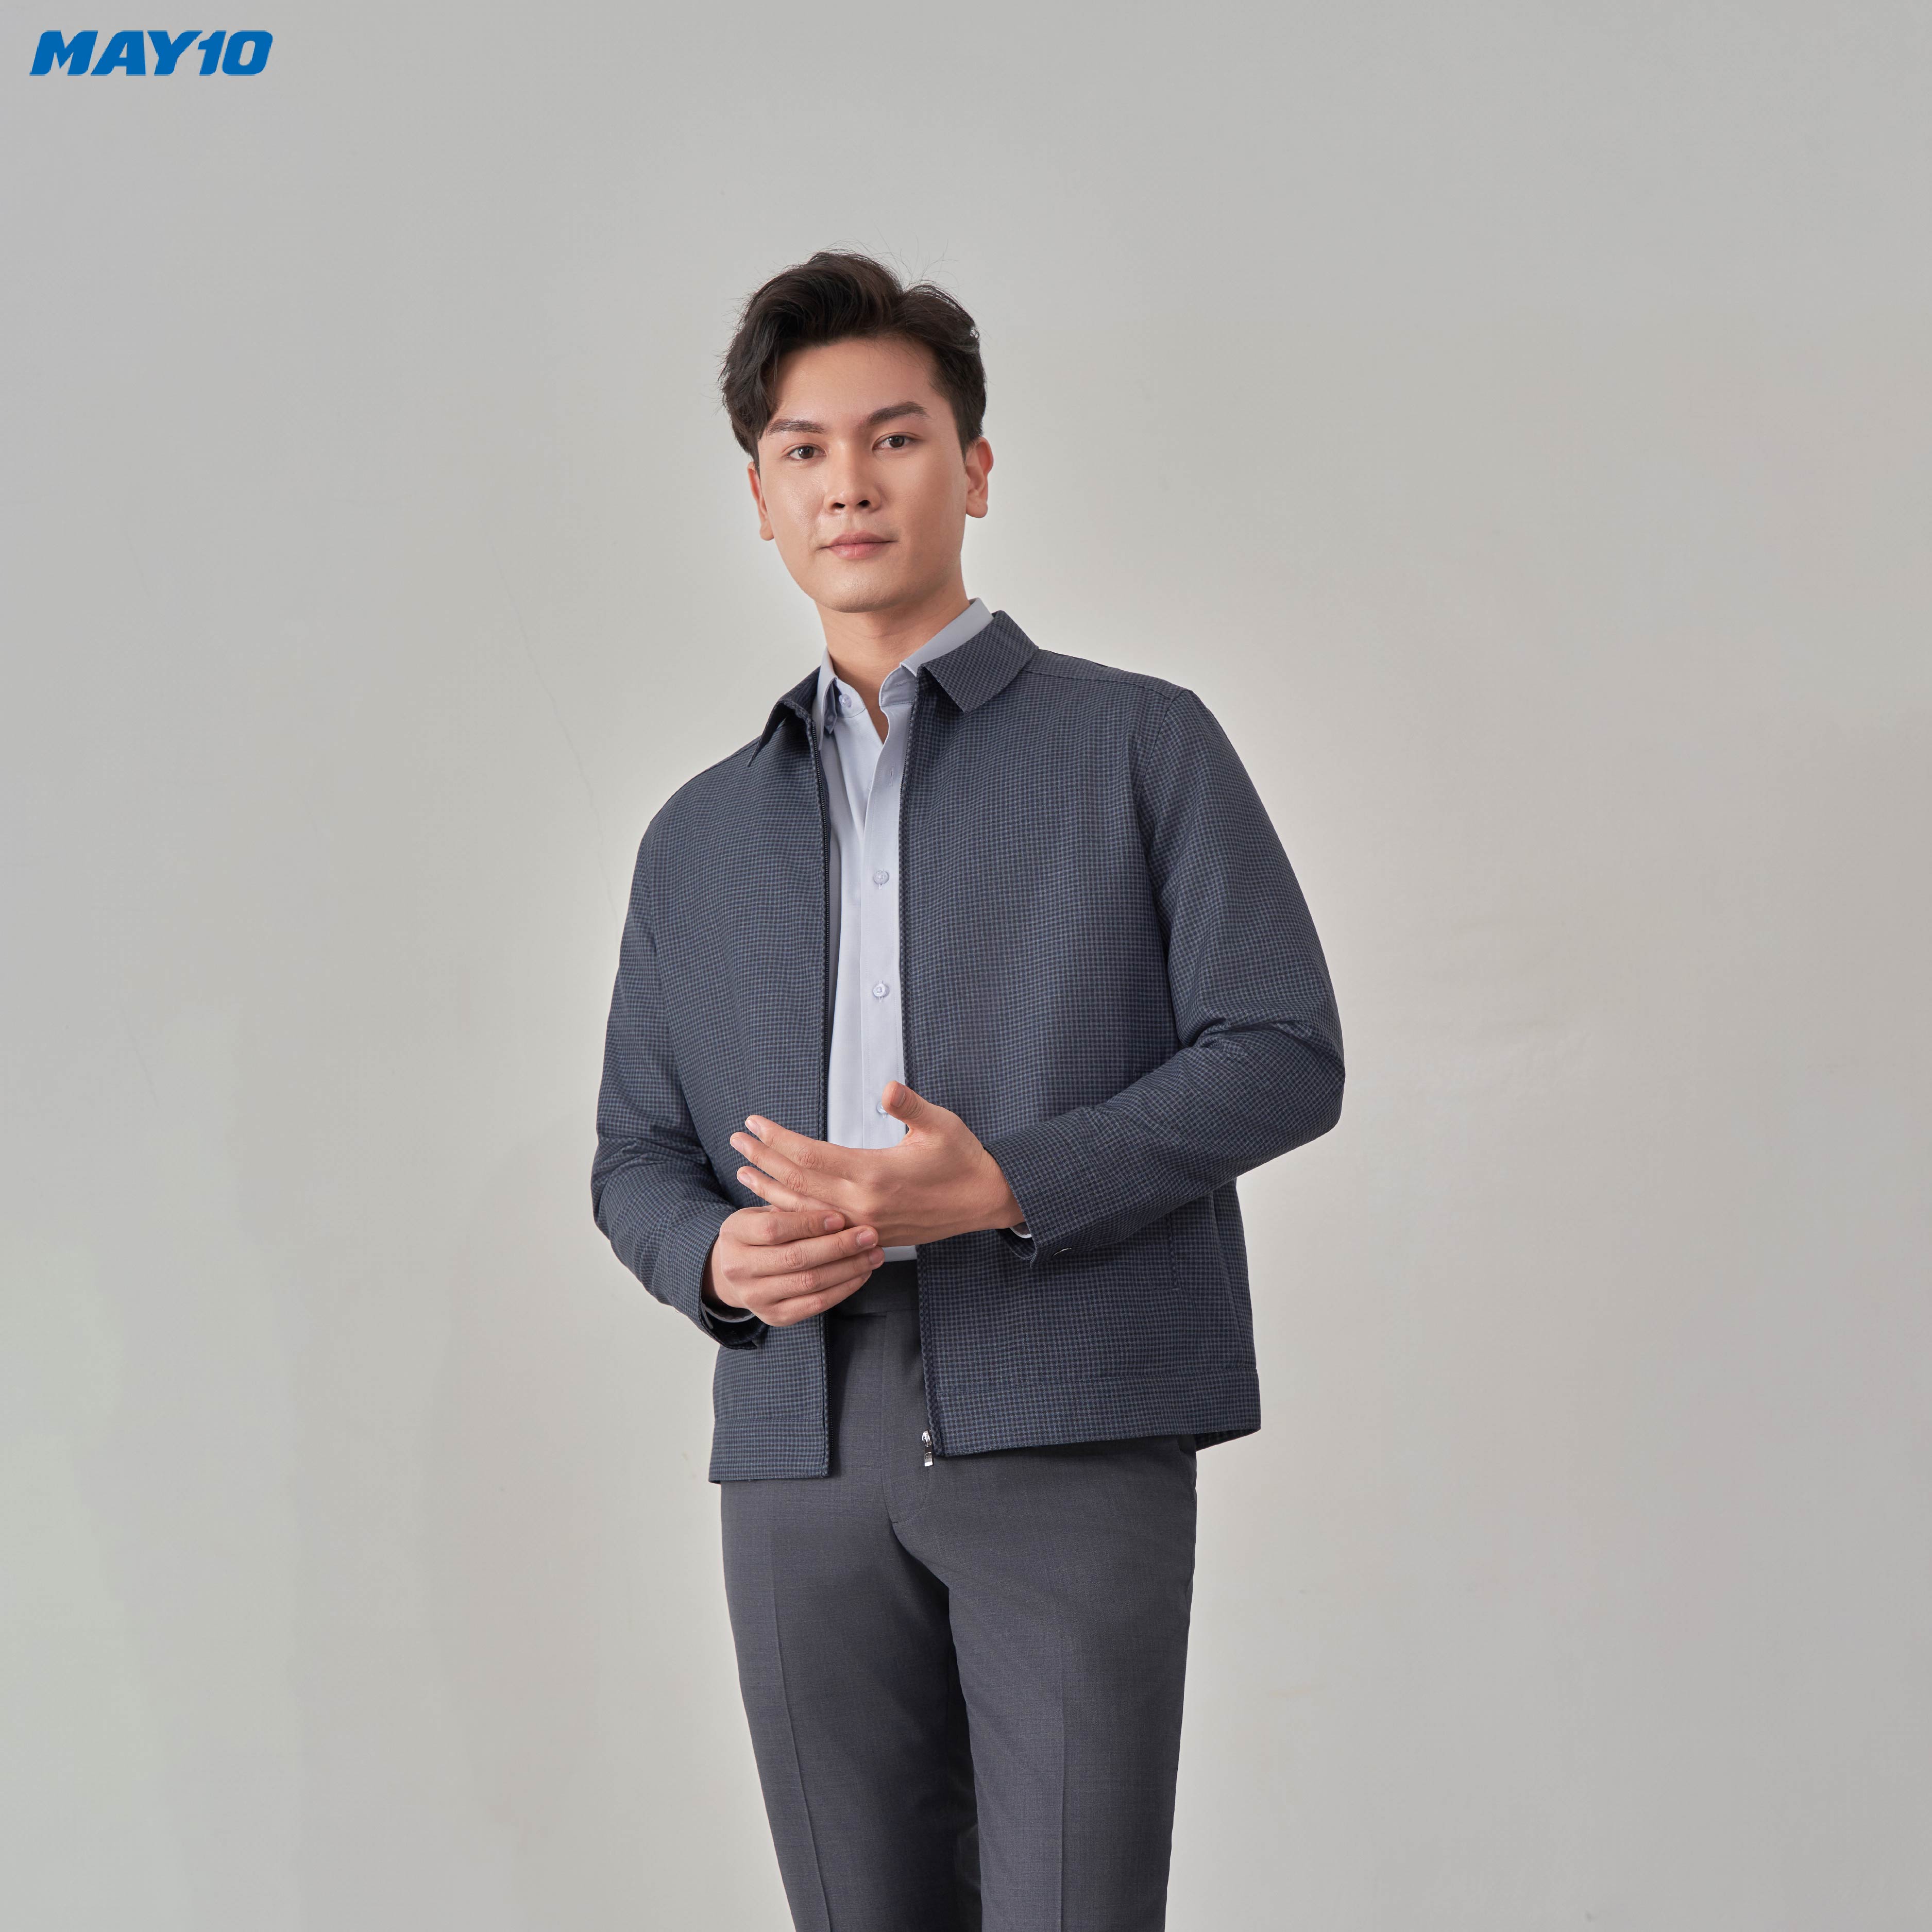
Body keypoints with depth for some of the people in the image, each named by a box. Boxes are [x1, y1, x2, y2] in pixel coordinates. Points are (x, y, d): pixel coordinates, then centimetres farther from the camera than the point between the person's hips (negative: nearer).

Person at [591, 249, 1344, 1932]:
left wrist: (1003, 1189, -14)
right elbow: (635, 1155, 20)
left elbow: (1284, 1054, -1)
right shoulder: (701, 835, 20)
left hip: (1069, 1429, -3)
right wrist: (717, 1258, -4)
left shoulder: (1138, 743, 8)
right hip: (800, 1441, 4)